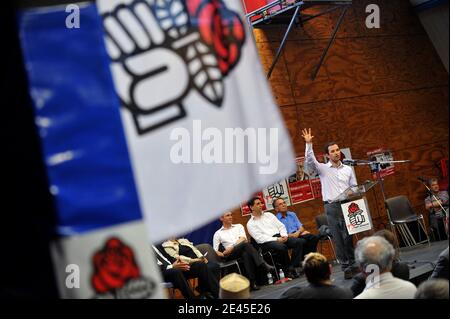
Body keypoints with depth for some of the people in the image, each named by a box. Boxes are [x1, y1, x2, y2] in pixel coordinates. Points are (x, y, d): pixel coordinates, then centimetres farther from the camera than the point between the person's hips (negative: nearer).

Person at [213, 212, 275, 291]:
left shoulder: (238, 226, 24)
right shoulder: (218, 233, 20)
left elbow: (243, 238, 4)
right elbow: (215, 251, 11)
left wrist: (232, 247, -13)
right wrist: (223, 254, -12)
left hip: (245, 250, 2)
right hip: (231, 255, -2)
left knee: (246, 254, -38)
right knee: (245, 244, -34)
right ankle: (263, 265, -46)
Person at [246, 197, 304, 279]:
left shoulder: (269, 215, 21)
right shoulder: (250, 224, 3)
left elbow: (281, 226, 17)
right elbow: (260, 238, -9)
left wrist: (284, 235, -5)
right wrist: (277, 239, -17)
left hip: (280, 237, 6)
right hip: (266, 243, -6)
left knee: (299, 242, -19)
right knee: (282, 247, -36)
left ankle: (292, 267, -23)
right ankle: (287, 271, -19)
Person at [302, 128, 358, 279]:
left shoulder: (348, 169, 12)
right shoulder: (323, 169, 4)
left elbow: (354, 188, 13)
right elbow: (310, 161, -13)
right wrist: (308, 144, -24)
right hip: (332, 207, -2)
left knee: (348, 237, 2)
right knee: (338, 239, -1)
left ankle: (352, 264, 13)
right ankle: (345, 266, 4)